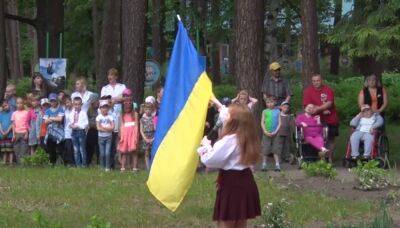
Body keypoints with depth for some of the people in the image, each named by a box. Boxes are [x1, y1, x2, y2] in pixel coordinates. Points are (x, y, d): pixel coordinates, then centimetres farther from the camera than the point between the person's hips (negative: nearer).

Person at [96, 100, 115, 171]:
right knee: (102, 153, 2)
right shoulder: (98, 117, 1)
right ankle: (102, 167, 11)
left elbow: (112, 127, -7)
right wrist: (107, 128, -11)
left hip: (109, 137, -1)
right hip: (101, 137, 1)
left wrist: (103, 127, -12)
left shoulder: (110, 117, 1)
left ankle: (108, 167, -3)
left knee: (107, 153, -8)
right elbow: (98, 128, -8)